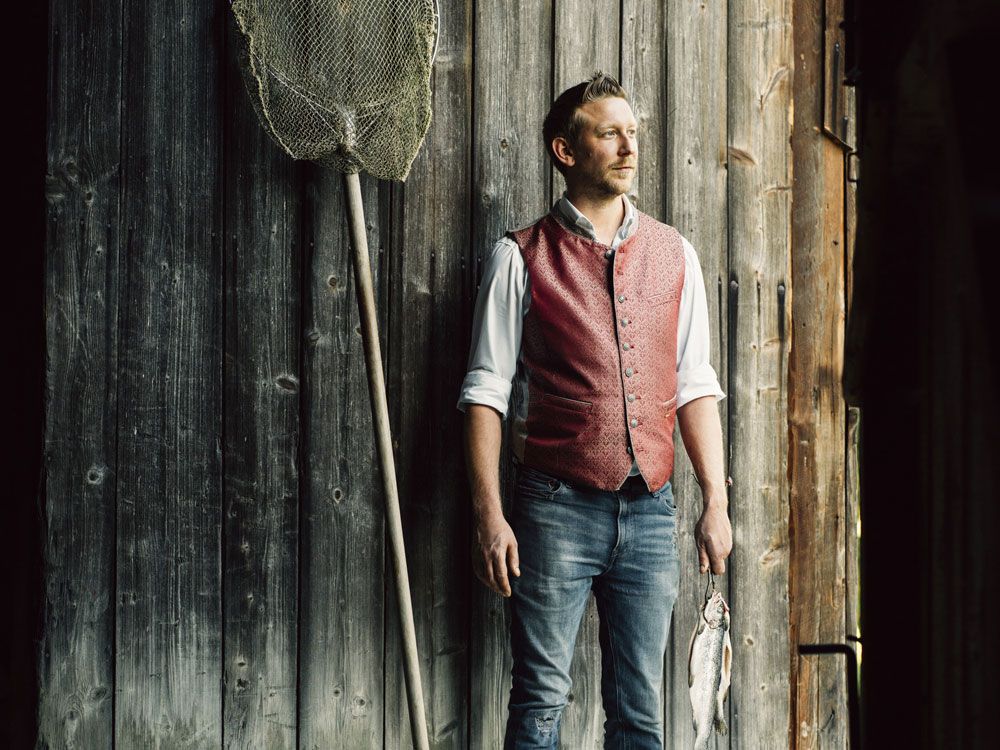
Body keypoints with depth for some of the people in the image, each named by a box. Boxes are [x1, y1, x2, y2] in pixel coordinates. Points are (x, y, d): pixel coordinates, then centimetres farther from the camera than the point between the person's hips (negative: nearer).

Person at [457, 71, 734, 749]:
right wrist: (490, 515, -9)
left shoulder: (673, 254, 11)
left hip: (650, 512, 3)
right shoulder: (522, 257, 0)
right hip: (557, 508, -3)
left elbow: (695, 386, 11)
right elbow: (486, 391, -2)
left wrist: (716, 503, 5)